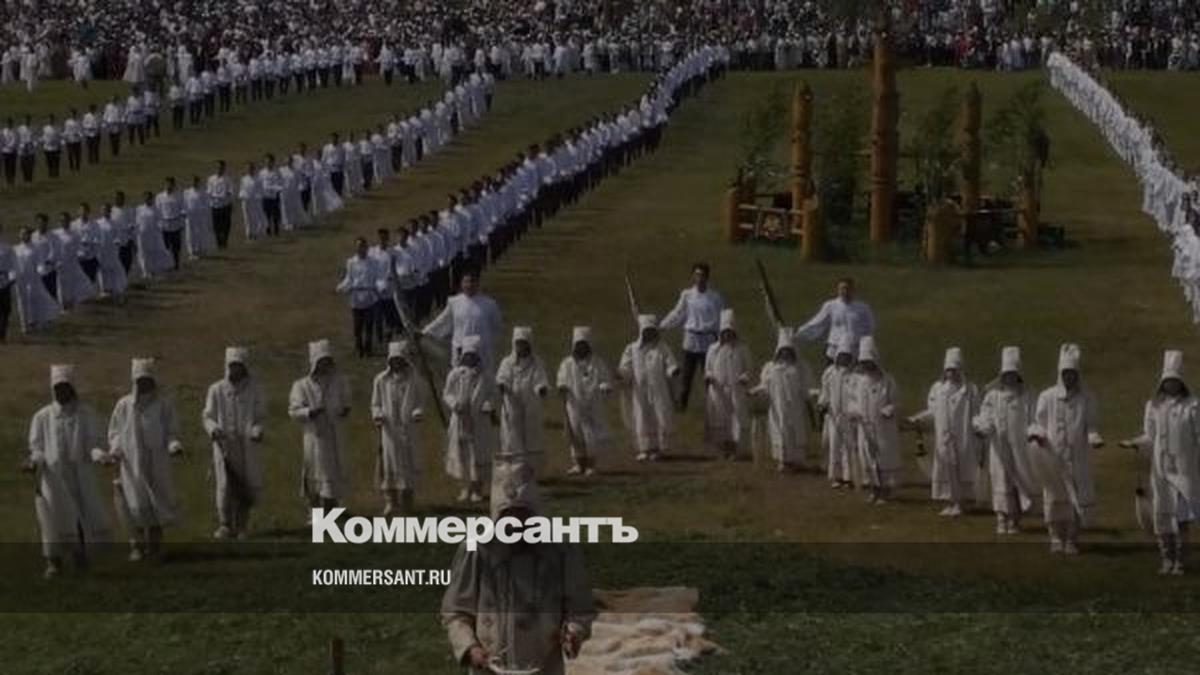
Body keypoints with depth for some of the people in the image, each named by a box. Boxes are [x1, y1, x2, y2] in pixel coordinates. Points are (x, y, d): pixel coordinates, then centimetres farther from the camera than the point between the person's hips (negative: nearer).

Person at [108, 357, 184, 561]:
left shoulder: (163, 404, 0)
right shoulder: (124, 405, 3)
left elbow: (171, 431, 3)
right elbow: (114, 431, 9)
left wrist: (174, 446, -16)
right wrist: (115, 449, -8)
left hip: (157, 464, 0)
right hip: (132, 463, 0)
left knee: (157, 502, 3)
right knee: (135, 505, -5)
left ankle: (154, 543, 15)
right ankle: (137, 546, 2)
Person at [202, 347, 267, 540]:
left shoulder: (254, 389, 2)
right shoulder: (216, 390, 1)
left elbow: (261, 417, 3)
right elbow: (207, 416, 4)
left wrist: (257, 430, -19)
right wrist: (213, 429, -18)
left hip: (247, 446, 1)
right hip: (224, 445, -1)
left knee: (247, 487, 4)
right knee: (224, 486, -9)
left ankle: (241, 526, 21)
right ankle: (225, 525, 3)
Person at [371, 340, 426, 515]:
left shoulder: (413, 380, 3)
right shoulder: (381, 380, 3)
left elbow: (419, 401, 7)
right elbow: (376, 404, 8)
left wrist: (418, 413, -15)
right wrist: (377, 415, -13)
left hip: (407, 429, 1)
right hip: (389, 430, -1)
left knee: (408, 465, 4)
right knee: (389, 463, -6)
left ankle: (407, 502, 15)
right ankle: (390, 502, -3)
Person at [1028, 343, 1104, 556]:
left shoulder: (1086, 399, 4)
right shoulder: (1047, 397, 3)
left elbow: (1092, 426, 5)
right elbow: (1038, 423, 5)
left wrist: (1094, 438, -15)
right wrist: (1037, 434, -16)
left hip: (1078, 458, 0)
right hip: (1052, 457, 0)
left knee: (1077, 498, -2)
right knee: (1055, 497, 1)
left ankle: (1072, 539, 7)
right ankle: (1056, 538, 10)